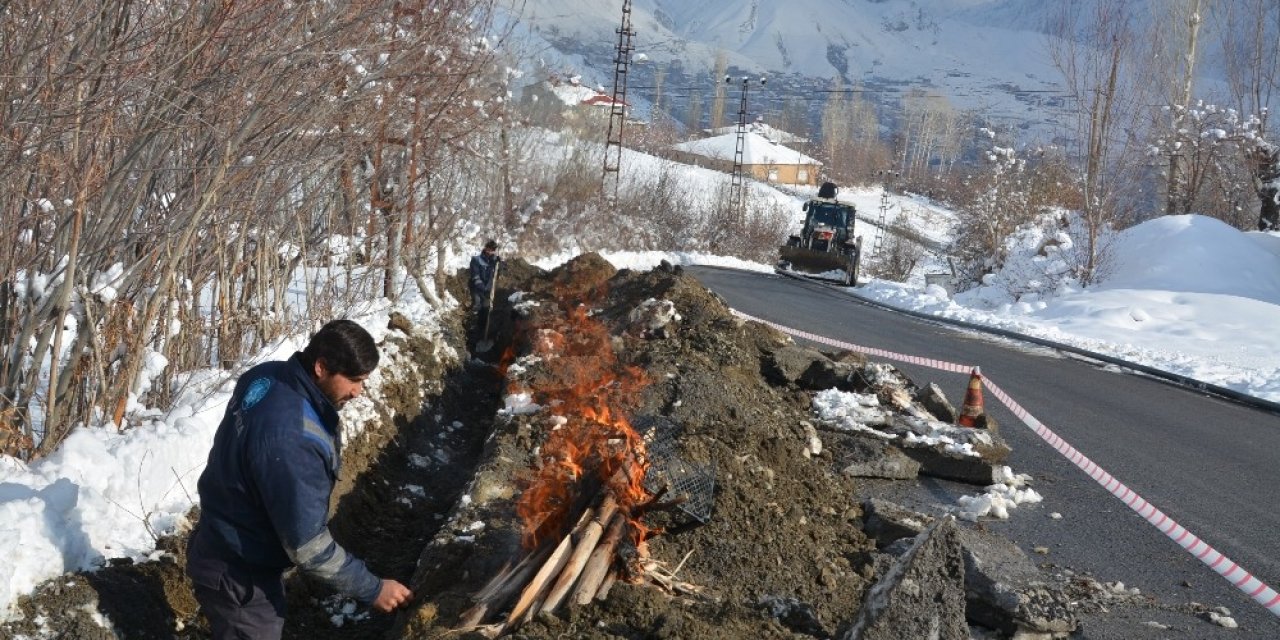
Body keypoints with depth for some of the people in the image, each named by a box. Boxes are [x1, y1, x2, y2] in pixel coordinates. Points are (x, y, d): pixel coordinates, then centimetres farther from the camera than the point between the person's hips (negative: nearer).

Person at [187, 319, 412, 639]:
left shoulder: (266, 376, -8)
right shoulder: (292, 441, -36)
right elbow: (307, 546, -31)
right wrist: (371, 589, -21)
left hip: (224, 549, 9)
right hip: (239, 576, -9)